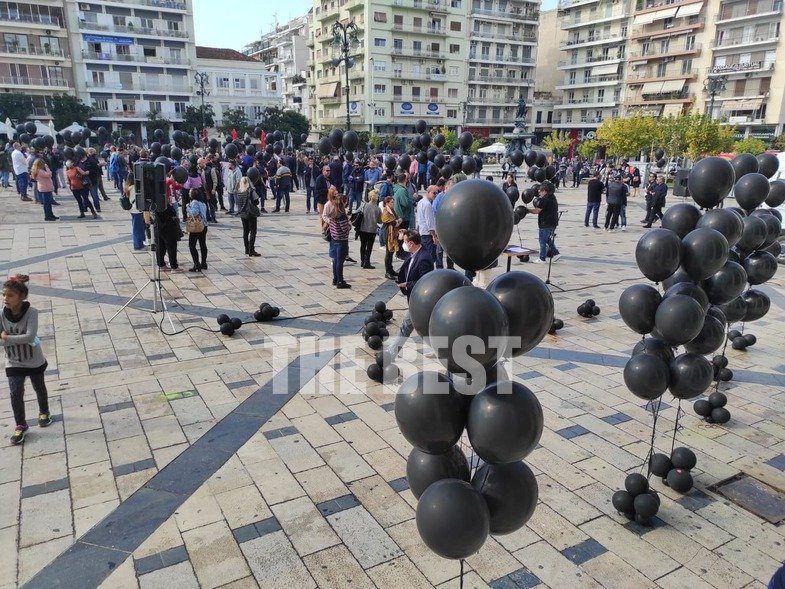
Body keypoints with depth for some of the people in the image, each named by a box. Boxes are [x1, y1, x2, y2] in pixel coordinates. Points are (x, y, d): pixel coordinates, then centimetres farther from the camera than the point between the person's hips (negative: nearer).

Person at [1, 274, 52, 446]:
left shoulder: (31, 312, -23)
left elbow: (30, 336, -31)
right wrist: (22, 339, -29)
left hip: (34, 360, -2)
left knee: (39, 388, 19)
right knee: (15, 394, 0)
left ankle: (44, 412, 46)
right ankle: (20, 425, 20)